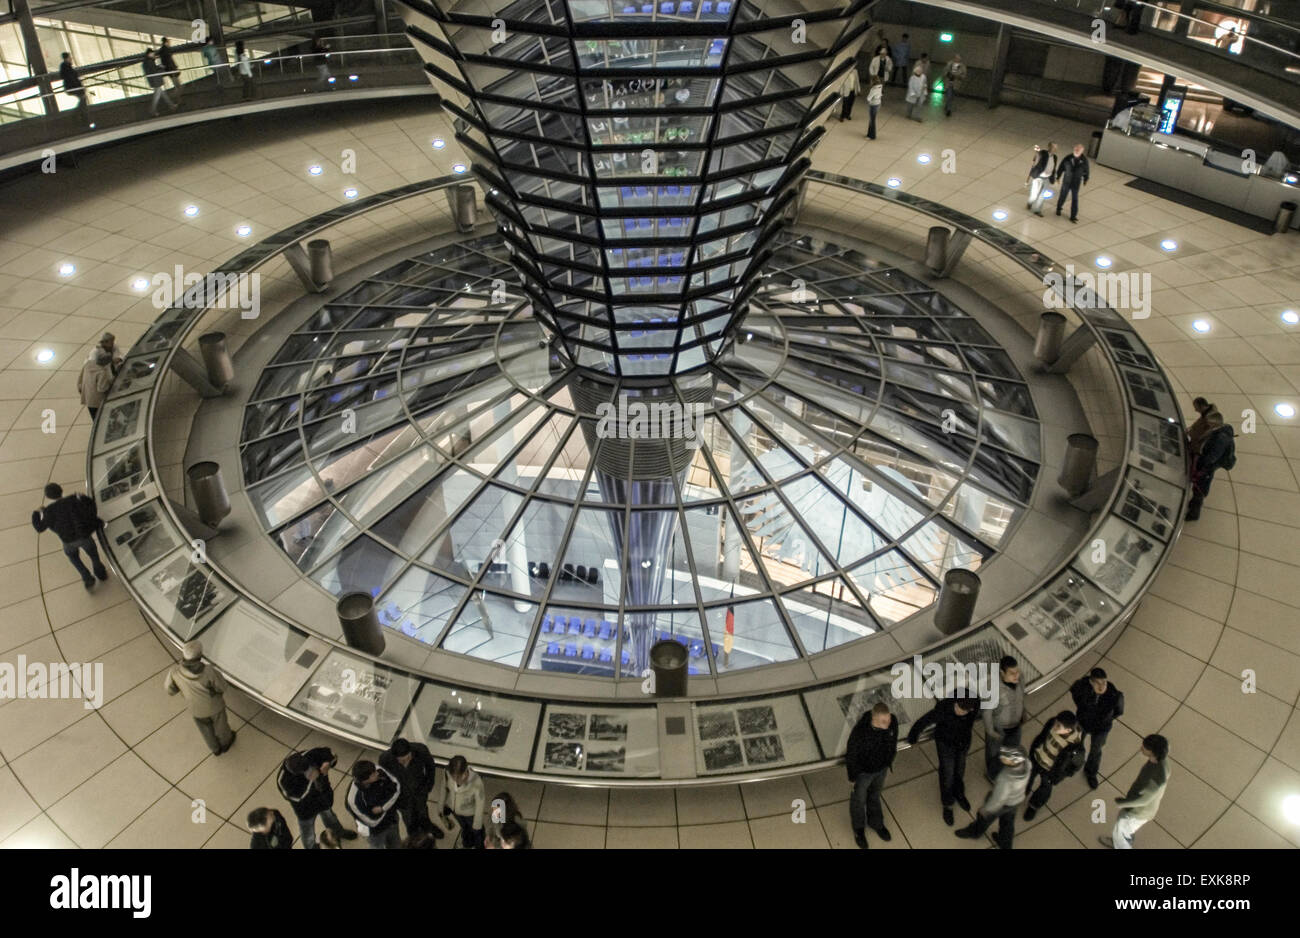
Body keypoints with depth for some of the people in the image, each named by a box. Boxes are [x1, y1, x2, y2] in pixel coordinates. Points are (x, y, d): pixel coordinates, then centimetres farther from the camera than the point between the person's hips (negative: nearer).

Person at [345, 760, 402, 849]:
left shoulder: (379, 770, -29)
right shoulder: (353, 799, -39)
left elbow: (397, 787, -16)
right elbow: (373, 821, -26)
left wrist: (382, 807, -26)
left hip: (392, 818, 4)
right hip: (376, 830, -4)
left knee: (396, 845, 29)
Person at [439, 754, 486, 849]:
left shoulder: (476, 783, -42)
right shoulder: (447, 774, -33)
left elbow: (479, 805, -25)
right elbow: (444, 789, -10)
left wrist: (477, 825, -13)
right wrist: (442, 807, 4)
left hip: (470, 812, -3)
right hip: (454, 808, 3)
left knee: (476, 831, 29)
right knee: (464, 827, 35)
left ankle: (479, 846, 61)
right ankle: (467, 844, 66)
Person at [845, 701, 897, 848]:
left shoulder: (893, 721, -28)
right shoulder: (860, 732, -42)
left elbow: (893, 743, -5)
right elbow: (851, 755, -23)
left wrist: (889, 764, 10)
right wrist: (852, 778, -9)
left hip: (881, 768, 4)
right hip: (862, 770, -4)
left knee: (875, 794, 31)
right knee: (859, 799, 24)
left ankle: (875, 822, 58)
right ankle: (858, 828, 52)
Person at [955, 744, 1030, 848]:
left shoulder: (1005, 781, -47)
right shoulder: (1026, 762, -31)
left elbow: (998, 800, -27)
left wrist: (986, 809, -7)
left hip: (1004, 803, -4)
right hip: (1017, 799, 5)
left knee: (985, 816, 27)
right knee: (1008, 820, 32)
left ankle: (974, 832, 57)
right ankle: (1005, 844, 59)